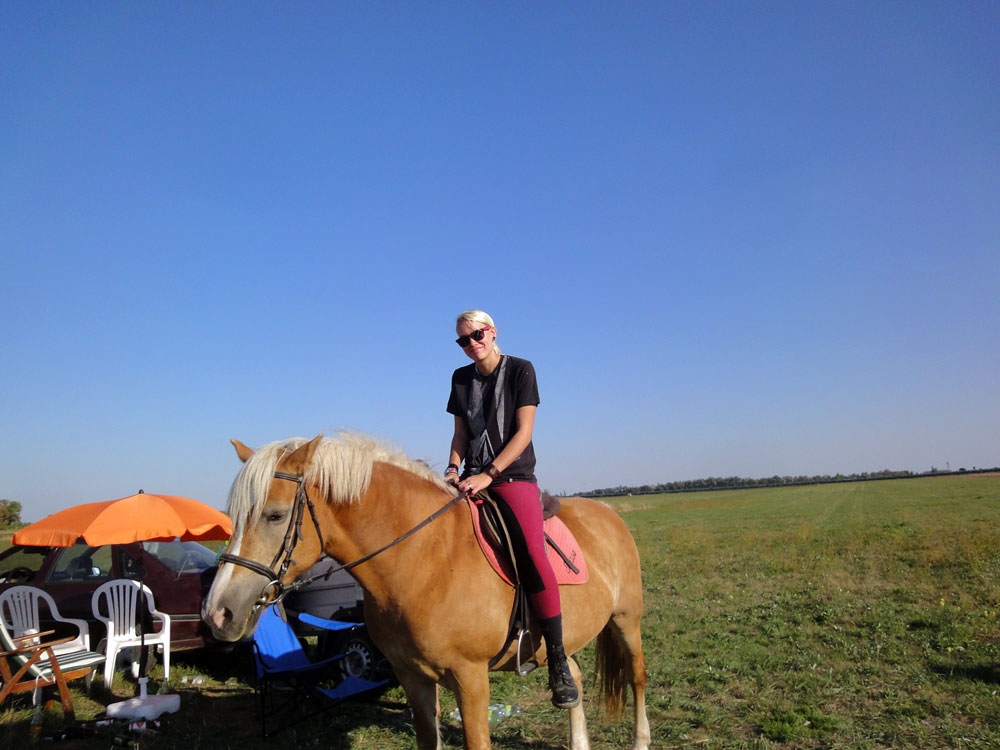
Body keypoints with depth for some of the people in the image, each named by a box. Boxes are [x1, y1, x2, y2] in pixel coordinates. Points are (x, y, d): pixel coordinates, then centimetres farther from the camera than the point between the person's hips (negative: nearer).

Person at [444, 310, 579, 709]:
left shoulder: (520, 369, -2)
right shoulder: (461, 379, 13)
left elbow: (523, 431, -8)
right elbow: (460, 432, 16)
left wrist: (489, 474, -16)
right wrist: (454, 467, -4)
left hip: (514, 475, -6)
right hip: (472, 478, 6)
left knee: (532, 553, -25)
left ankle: (558, 663, -16)